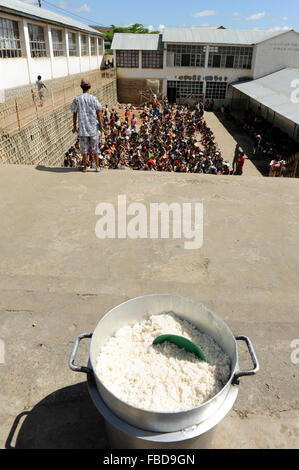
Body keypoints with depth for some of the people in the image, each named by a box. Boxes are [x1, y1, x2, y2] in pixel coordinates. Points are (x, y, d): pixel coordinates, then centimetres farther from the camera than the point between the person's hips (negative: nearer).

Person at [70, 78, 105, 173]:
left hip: (82, 128, 1)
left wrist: (74, 127, 13)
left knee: (84, 148, 11)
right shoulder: (93, 99, -7)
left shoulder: (77, 99, -3)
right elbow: (98, 114, -5)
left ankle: (85, 167, 19)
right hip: (93, 128, -1)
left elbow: (74, 114, 2)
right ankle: (97, 167, 16)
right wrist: (101, 127, 3)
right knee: (95, 148, 10)